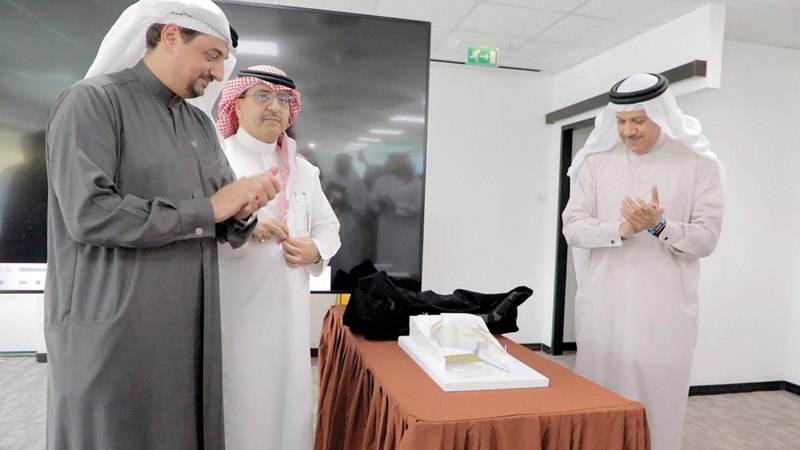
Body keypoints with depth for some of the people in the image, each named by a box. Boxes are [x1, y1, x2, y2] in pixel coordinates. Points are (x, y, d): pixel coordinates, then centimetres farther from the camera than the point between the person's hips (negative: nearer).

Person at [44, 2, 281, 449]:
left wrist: (243, 210, -12)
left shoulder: (201, 124, 13)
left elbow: (225, 225, 12)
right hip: (112, 330, -6)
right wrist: (207, 210, -16)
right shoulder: (92, 101, -7)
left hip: (190, 328, 6)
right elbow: (89, 213, -21)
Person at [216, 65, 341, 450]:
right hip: (231, 310, -4)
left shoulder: (304, 170, 14)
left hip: (288, 309, 4)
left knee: (285, 396, 11)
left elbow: (329, 227, 16)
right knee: (235, 404, 3)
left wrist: (315, 250, -4)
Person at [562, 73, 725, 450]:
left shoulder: (698, 164, 0)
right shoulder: (596, 162, 4)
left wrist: (659, 226, -20)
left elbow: (706, 238, -3)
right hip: (602, 306, 2)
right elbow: (573, 227, -1)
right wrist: (622, 229, -17)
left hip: (664, 310, -1)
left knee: (658, 402, 6)